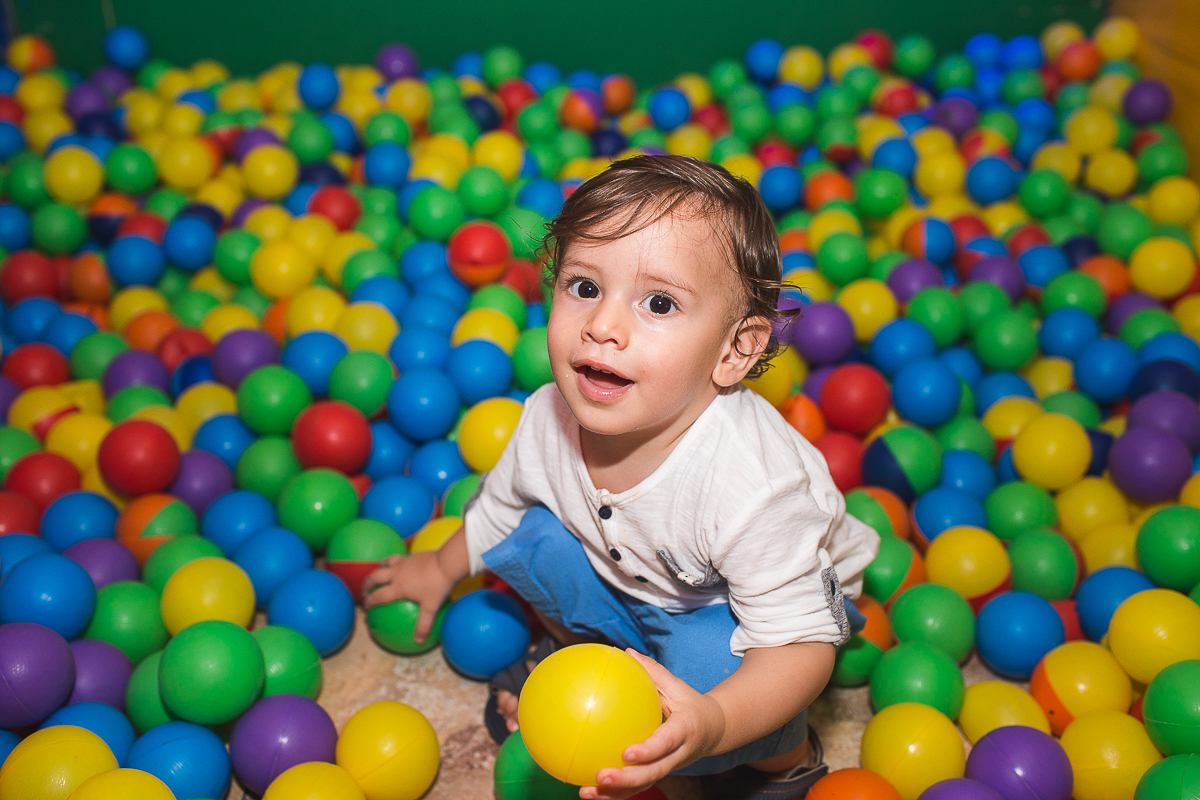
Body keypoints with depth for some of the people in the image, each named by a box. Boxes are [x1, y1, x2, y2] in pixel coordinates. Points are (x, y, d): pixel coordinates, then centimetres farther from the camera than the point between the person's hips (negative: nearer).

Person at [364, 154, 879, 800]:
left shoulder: (752, 485, -41)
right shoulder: (551, 417, -22)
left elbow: (801, 645, -33)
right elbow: (499, 500, 3)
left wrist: (714, 723, -53)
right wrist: (442, 569, 22)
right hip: (627, 584, 5)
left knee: (708, 663, -33)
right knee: (528, 535, -11)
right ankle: (578, 644, 22)